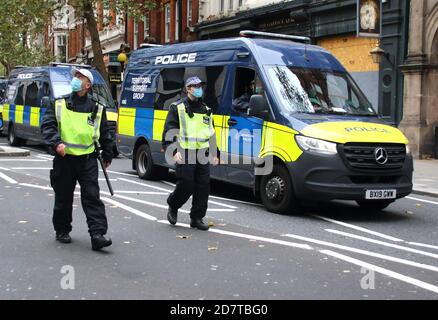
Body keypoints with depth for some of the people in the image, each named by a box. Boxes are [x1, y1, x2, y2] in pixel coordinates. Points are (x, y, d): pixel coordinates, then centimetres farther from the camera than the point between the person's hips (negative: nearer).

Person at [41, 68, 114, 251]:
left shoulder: (97, 109, 7)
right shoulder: (59, 105, 5)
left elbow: (105, 134, 15)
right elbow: (47, 126, -2)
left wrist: (107, 155, 20)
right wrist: (56, 143, -19)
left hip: (88, 160, 0)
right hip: (64, 159, 1)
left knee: (92, 197, -7)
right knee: (63, 198, 10)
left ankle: (97, 234, -9)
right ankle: (62, 231, 28)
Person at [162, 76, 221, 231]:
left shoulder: (206, 110, 19)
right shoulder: (177, 108, 1)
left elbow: (212, 133, 26)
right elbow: (168, 131, -5)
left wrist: (215, 154, 19)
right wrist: (173, 151, -16)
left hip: (202, 155, 6)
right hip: (184, 155, -5)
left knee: (203, 186, 1)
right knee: (186, 185, -9)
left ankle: (197, 218, 11)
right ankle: (172, 207, 20)